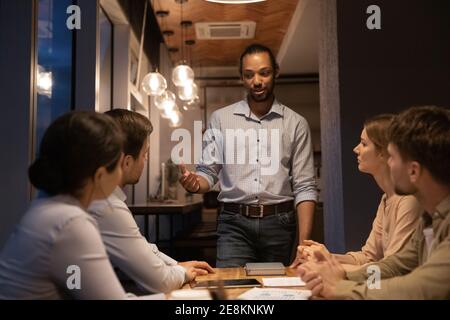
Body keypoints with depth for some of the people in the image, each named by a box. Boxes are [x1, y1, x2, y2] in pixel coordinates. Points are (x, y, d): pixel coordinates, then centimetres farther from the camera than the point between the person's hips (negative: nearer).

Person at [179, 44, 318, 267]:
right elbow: (209, 172, 6)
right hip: (234, 223, 0)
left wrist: (304, 245, -7)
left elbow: (305, 188, 2)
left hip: (278, 224, 1)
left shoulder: (296, 124, 5)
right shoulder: (221, 119, 7)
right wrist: (194, 182, -18)